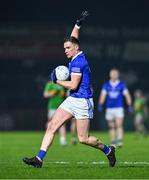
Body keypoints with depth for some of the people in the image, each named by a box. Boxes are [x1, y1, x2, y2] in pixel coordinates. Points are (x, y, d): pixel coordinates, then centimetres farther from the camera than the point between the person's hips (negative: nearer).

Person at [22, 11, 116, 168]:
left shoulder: (78, 62, -17)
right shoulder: (76, 57, 10)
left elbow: (73, 85, -21)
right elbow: (73, 38, 29)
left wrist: (56, 81, -11)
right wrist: (78, 24, 26)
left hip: (82, 102, -9)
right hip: (72, 100, 9)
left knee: (83, 139, -5)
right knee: (51, 126, -3)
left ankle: (108, 150, 19)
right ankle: (39, 158, -7)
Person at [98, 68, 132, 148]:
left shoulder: (122, 85, 2)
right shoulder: (106, 85, 6)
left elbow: (127, 95, 0)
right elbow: (103, 95, 0)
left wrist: (129, 106, -9)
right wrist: (100, 105, -12)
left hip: (119, 108, -2)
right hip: (109, 108, 2)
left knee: (119, 125, -15)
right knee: (111, 126, 5)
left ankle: (120, 141, -20)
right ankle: (113, 143, 13)